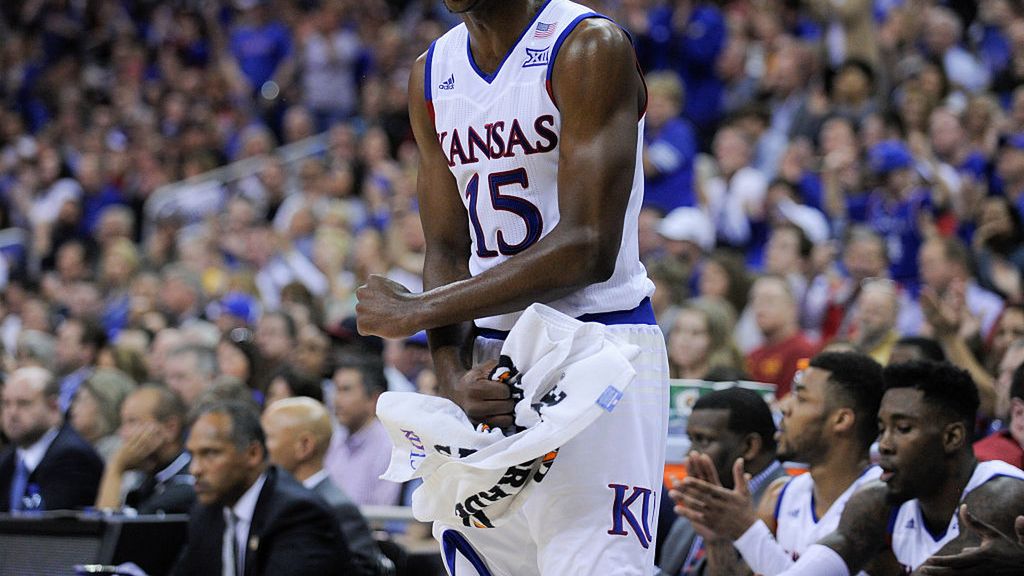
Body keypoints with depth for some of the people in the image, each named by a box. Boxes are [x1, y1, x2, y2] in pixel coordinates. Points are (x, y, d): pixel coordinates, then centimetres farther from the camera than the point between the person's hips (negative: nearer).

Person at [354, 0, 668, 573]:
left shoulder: (590, 49, -11)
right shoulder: (433, 76, 11)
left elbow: (588, 250, -18)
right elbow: (447, 252, 10)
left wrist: (417, 311, -15)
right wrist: (454, 376, -10)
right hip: (492, 355, 7)